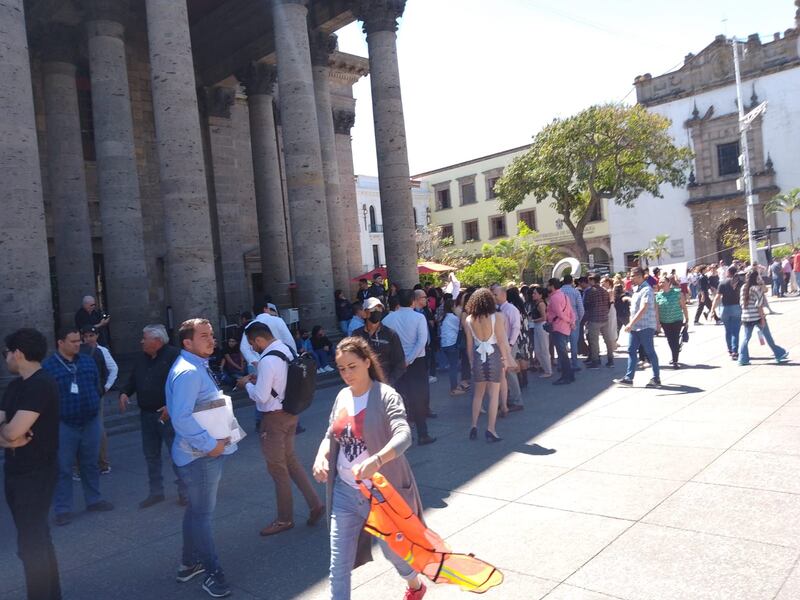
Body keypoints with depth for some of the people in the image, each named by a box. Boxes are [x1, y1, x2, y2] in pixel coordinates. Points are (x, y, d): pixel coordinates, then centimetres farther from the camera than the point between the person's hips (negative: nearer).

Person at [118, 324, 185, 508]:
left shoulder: (173, 355, -12)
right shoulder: (141, 359, 12)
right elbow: (132, 380, 22)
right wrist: (124, 393, 2)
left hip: (168, 415, -7)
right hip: (147, 415, 8)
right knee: (151, 455, 14)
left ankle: (184, 491, 12)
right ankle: (156, 492, 28)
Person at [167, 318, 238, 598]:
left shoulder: (198, 367, 12)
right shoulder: (188, 372, -22)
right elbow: (181, 418, -30)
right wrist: (210, 444, -23)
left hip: (205, 451, 11)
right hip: (200, 455, -11)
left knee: (197, 510, 22)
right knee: (202, 514, 3)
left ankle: (189, 564, 38)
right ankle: (212, 573, 16)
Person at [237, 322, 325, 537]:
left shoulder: (267, 361, -25)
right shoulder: (288, 350, 2)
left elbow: (260, 396, -23)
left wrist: (247, 384, -5)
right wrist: (259, 381, 9)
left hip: (274, 418, -9)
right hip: (290, 412, 9)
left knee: (277, 467, 8)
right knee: (290, 460, 21)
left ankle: (285, 519, 24)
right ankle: (315, 504, 19)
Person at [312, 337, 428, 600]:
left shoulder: (386, 396, -16)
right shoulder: (342, 397, 2)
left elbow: (404, 436, -31)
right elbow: (331, 436, 12)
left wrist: (376, 460, -49)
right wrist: (321, 457, -10)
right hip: (345, 491, 4)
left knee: (392, 548, 19)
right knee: (339, 563, 4)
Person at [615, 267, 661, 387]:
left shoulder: (646, 290, -16)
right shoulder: (636, 289, 13)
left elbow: (643, 309, -25)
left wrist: (631, 323, -29)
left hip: (645, 326, -9)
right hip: (635, 326, 9)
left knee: (650, 352, 1)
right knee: (631, 351, 6)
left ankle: (656, 378, 12)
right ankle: (629, 378, 8)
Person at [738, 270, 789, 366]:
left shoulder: (743, 288, 3)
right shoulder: (757, 288, -12)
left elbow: (742, 303, 7)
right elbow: (759, 305, -14)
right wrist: (762, 318, -10)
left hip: (746, 317, 4)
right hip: (757, 317, -4)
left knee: (746, 338, 8)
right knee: (768, 337, 10)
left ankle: (743, 359, 4)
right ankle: (779, 355, 24)